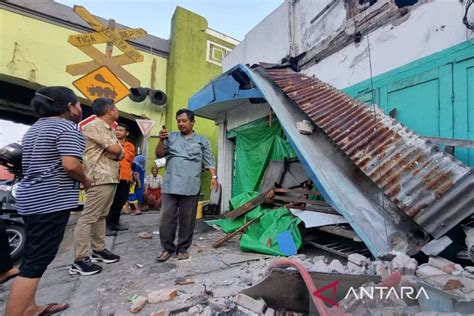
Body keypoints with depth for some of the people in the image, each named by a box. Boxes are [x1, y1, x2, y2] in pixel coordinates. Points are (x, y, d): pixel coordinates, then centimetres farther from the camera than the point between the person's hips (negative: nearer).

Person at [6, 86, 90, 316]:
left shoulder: (35, 128, 19)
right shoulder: (67, 128, -12)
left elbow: (34, 164, 23)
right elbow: (70, 165, -24)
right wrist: (85, 180, -6)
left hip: (30, 200, 10)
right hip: (52, 202, -10)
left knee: (33, 257, 17)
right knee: (36, 262, -4)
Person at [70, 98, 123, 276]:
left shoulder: (109, 129, 19)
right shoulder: (94, 126, -10)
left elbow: (121, 154, 13)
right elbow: (115, 149, -18)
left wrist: (116, 154, -8)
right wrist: (116, 151, 4)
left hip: (111, 178, 10)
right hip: (100, 178, -10)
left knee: (101, 216, 15)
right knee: (88, 218, -6)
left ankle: (98, 250, 25)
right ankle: (79, 260, 1)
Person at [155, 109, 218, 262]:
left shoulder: (201, 141, 10)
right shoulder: (171, 137, 12)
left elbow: (209, 160, 7)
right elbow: (159, 155, 8)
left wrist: (214, 176, -6)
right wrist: (161, 140, -8)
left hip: (190, 187, -1)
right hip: (170, 185, 1)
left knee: (187, 219, 7)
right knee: (167, 218, 4)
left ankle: (183, 248, 22)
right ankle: (167, 247, 20)